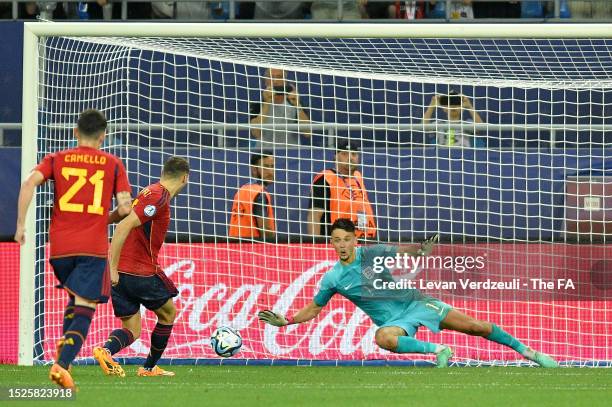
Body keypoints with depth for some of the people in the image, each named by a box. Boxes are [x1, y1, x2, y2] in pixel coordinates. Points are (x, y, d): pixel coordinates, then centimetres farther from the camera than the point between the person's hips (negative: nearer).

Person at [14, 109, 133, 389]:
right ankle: (62, 364, -23)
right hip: (94, 247, -3)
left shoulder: (56, 159, 9)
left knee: (75, 300, 26)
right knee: (84, 307, -5)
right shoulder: (113, 164, 7)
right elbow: (125, 207, 0)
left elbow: (29, 183, -8)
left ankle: (65, 354, 18)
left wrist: (21, 225, -4)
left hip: (60, 246, 3)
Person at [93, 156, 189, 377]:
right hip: (142, 272, -8)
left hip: (120, 273, 8)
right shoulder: (159, 197, -13)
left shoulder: (151, 192, 16)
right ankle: (149, 367, 23)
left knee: (132, 330, 7)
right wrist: (113, 267, -24)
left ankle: (106, 350, -22)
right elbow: (124, 226, -22)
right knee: (168, 314, 16)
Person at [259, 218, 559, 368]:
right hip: (393, 320, 0)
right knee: (384, 339, -41)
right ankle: (438, 350, -24)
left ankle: (528, 352, 6)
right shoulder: (332, 279, -4)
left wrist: (422, 249, -11)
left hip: (414, 302, 0)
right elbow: (313, 309, 9)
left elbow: (403, 253, 11)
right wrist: (285, 321, -4)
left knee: (478, 327, -8)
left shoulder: (372, 254, -5)